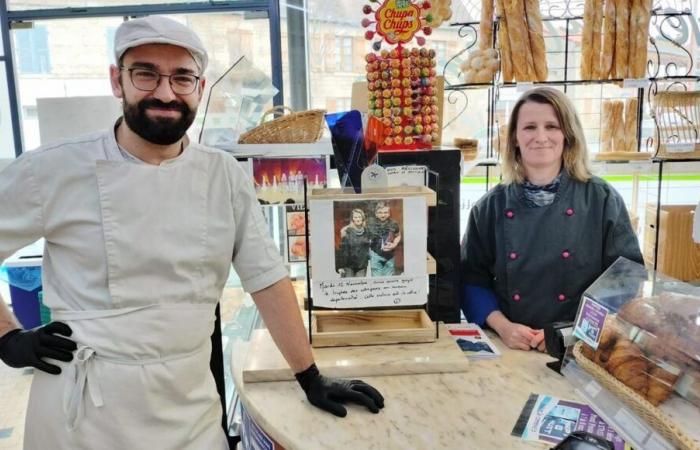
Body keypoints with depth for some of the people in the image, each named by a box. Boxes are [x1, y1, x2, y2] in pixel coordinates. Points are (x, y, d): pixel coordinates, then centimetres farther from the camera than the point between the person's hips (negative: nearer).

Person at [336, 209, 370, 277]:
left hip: (362, 265, 3)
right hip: (348, 265, -3)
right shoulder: (346, 231, -7)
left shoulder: (366, 231, 5)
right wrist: (340, 266, -11)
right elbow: (342, 249, -8)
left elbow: (369, 247, 11)